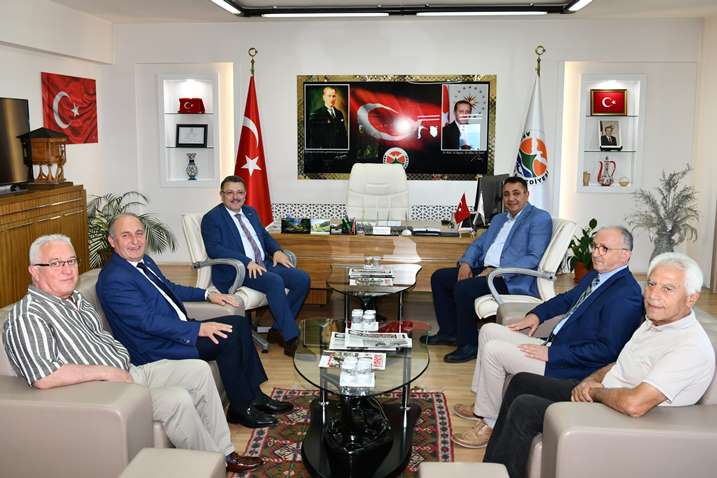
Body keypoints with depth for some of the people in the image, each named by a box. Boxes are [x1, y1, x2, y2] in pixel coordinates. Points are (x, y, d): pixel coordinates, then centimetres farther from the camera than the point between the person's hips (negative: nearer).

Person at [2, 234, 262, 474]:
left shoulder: (75, 299, 13)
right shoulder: (26, 318, -17)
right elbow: (43, 377, -29)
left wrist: (123, 360, 7)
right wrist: (106, 371, -22)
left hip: (128, 373, 10)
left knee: (199, 370, 3)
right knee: (177, 399, -25)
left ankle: (224, 451, 10)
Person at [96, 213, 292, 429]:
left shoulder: (144, 260, 11)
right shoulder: (114, 279, -19)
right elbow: (148, 321, -25)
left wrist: (207, 294, 17)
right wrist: (197, 329, -26)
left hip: (178, 329, 10)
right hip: (155, 350, -10)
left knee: (239, 324, 1)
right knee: (227, 337, -21)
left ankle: (254, 396, 6)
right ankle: (240, 408, -5)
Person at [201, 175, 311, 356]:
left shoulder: (250, 212, 21)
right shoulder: (211, 218, -2)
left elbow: (264, 235, 27)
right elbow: (214, 249, -14)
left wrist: (277, 250, 3)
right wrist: (247, 262, -25)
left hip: (263, 264, 8)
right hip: (234, 271, -7)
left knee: (303, 279, -12)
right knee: (276, 282, -33)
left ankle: (278, 329, -2)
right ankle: (290, 338, -25)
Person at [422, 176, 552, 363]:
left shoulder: (540, 218, -3)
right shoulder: (499, 219, 23)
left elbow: (534, 258, -14)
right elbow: (478, 244, 24)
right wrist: (466, 263, 0)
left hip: (512, 279, -9)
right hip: (485, 269, 9)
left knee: (463, 288, -29)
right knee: (439, 277, 3)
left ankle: (469, 345, -13)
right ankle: (449, 332, 12)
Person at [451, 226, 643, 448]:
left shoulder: (626, 295, -21)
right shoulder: (596, 275, 8)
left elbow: (607, 349, -26)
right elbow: (568, 298, 26)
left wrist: (551, 353, -23)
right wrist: (537, 314, 9)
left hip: (569, 367, -10)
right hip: (553, 346, 10)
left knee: (493, 350, -16)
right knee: (489, 330, 10)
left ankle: (490, 424, -1)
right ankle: (482, 406, 18)